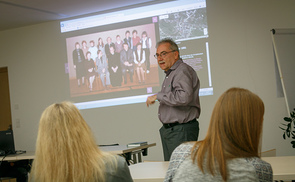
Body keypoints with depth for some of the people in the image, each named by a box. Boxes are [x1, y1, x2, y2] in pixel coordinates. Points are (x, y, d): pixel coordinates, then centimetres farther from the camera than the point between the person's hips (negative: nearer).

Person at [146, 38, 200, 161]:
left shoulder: (183, 71, -13)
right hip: (169, 130, 10)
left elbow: (184, 97, -29)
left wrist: (158, 96, -19)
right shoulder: (170, 74, 20)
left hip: (182, 131, -10)